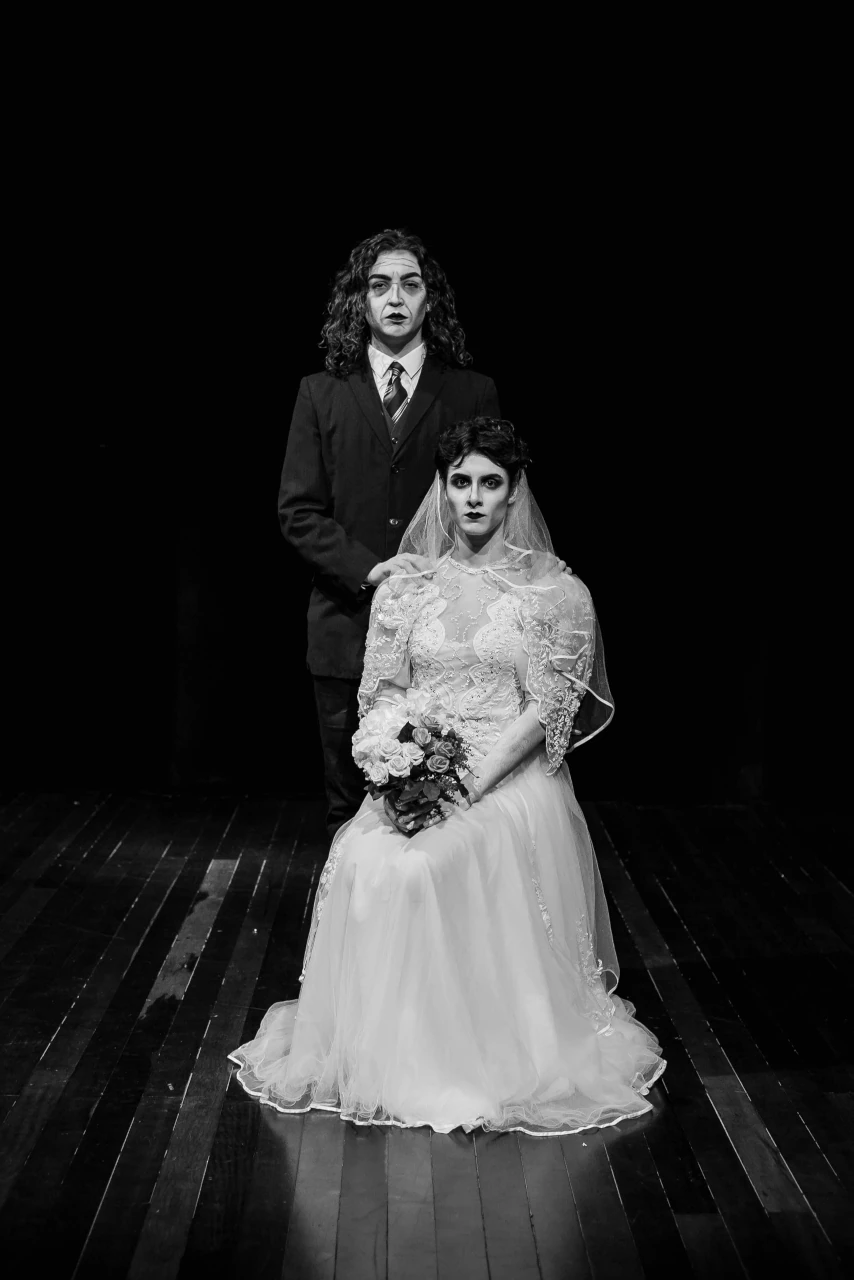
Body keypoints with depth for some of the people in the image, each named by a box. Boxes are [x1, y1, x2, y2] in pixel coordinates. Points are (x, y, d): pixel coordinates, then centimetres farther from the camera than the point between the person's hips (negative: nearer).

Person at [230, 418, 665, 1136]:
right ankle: (382, 1046, -8)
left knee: (420, 865, -30)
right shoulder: (406, 586, 10)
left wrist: (474, 782, -18)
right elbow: (381, 693, 7)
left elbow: (548, 707, -5)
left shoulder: (553, 590, 1)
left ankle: (492, 1053, -12)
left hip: (511, 774, -3)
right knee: (365, 859, -27)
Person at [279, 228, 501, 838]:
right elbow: (298, 511, 2)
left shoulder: (475, 393, 6)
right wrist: (368, 570, -12)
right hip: (348, 626, 1)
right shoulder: (321, 394, 8)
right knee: (352, 808, 9)